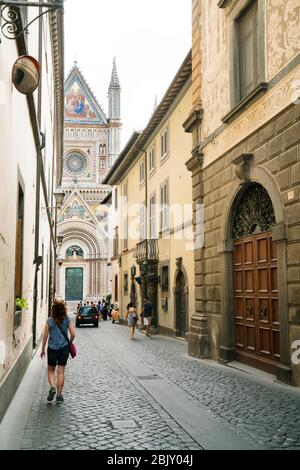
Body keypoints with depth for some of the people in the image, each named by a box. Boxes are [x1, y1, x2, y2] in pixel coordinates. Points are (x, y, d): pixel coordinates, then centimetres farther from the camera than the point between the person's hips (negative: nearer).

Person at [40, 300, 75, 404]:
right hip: (64, 348, 1)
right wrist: (69, 343, 12)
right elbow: (73, 334, -7)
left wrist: (43, 349, 5)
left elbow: (45, 336, -4)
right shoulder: (67, 320, -4)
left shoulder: (50, 321, -6)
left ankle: (52, 387, -7)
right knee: (61, 372, 7)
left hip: (52, 348, -1)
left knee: (51, 370, 16)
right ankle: (59, 395, 10)